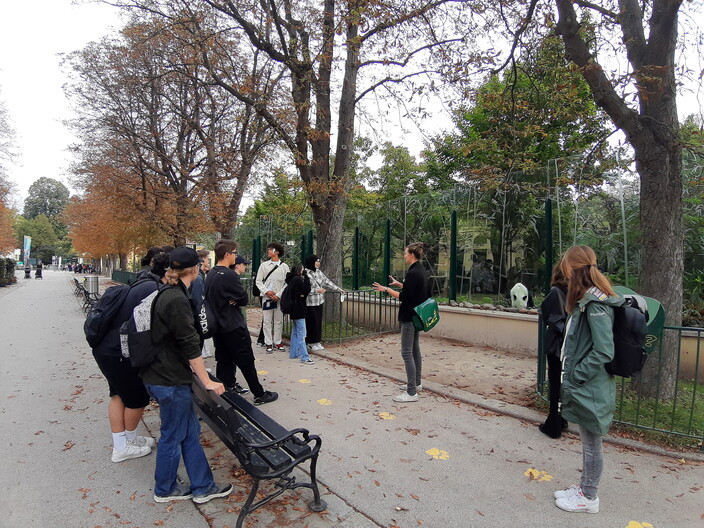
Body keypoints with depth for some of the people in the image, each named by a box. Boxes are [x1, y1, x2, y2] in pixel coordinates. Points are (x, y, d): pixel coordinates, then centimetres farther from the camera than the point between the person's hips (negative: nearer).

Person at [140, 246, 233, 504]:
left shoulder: (166, 294, 8)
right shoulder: (177, 301, -23)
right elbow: (190, 345, -23)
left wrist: (187, 366, 32)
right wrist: (207, 382, -16)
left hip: (161, 374, 10)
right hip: (170, 381, -10)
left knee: (190, 432, 16)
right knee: (173, 436, 10)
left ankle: (203, 487, 26)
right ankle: (164, 490, 30)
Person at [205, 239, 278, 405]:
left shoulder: (210, 275, 7)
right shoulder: (230, 275, -20)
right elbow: (244, 299, -16)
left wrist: (231, 300, -3)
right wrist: (235, 300, 3)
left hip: (218, 327, 8)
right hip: (234, 328, -8)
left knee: (223, 361, 15)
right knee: (246, 362, 2)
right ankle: (260, 394, 13)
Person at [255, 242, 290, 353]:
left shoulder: (284, 266, 2)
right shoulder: (264, 265, 6)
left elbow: (287, 283, -1)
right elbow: (258, 281, 5)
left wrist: (278, 294, -10)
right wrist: (266, 291, -9)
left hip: (279, 297, 0)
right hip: (266, 297, 0)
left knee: (279, 321, 6)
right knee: (267, 321, 1)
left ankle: (277, 342, 17)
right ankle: (268, 343, 9)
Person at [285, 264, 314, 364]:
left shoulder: (291, 280, 12)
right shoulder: (298, 279, -16)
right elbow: (306, 290, -16)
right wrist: (306, 277, -12)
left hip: (293, 310, 10)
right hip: (299, 310, -10)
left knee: (295, 332, 18)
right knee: (301, 334, -9)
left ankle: (293, 353, 25)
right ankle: (304, 358, -8)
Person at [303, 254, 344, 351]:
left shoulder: (318, 272, 11)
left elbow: (327, 282, 20)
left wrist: (338, 289, 21)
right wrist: (317, 291, -21)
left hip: (319, 302, 8)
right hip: (310, 304, -8)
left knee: (318, 322, 11)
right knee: (311, 323, -1)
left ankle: (317, 341, 20)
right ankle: (312, 343, 11)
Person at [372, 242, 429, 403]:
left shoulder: (413, 273, -20)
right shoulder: (422, 271, 10)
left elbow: (404, 297, -22)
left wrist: (386, 289, -14)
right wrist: (399, 284, 23)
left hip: (409, 317, -10)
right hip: (417, 315, 11)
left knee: (407, 352, -7)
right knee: (415, 349, 19)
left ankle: (411, 392, -5)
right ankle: (416, 383, 32)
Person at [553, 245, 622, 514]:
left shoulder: (596, 305, -21)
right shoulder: (586, 300, 8)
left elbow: (603, 352, -24)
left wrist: (574, 377, -18)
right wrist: (570, 377, 12)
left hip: (590, 388, -9)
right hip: (583, 386, 9)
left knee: (591, 444, 8)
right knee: (587, 442, 21)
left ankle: (589, 498, 24)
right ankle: (584, 487, 35)